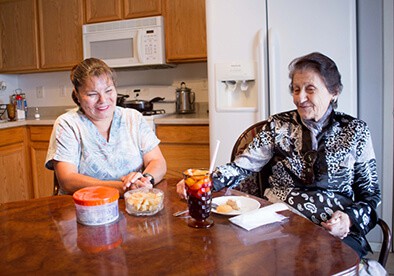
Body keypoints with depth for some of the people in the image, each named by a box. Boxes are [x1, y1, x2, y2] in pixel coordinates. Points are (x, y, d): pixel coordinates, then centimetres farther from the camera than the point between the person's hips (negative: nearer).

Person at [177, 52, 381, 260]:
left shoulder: (355, 131, 4)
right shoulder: (279, 125, 7)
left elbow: (370, 194, 8)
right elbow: (244, 165, -1)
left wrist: (350, 218, -13)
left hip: (334, 231, -1)